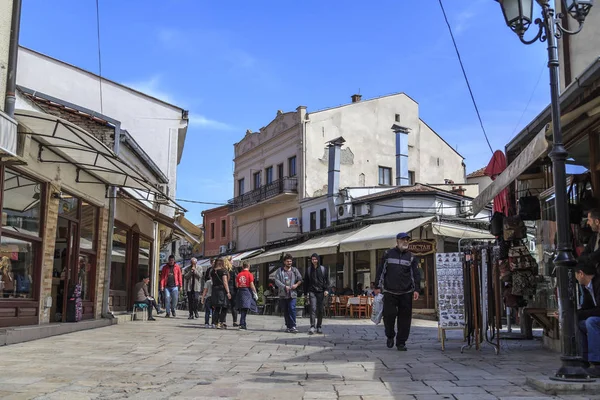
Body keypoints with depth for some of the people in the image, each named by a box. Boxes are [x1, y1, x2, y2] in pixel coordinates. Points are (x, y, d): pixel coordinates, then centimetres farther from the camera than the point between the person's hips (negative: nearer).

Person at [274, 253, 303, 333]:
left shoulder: (295, 270, 11)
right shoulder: (280, 271, 6)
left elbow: (300, 279, 15)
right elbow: (277, 280, -4)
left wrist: (296, 284, -5)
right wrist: (284, 286, -16)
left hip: (292, 294, -1)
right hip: (283, 294, 1)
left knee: (292, 309, -14)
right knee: (285, 311, 6)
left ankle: (293, 326, -13)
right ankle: (288, 326, 16)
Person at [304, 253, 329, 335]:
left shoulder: (323, 269, 5)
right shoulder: (309, 270, 7)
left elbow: (327, 280, 5)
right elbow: (306, 282, 10)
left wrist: (326, 290, -6)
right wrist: (306, 292, 6)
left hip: (321, 292, 1)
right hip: (312, 292, -1)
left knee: (320, 310, 4)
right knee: (313, 308, -13)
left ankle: (319, 327, 13)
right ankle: (312, 327, -19)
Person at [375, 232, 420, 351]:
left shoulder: (411, 257, 10)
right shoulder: (388, 254, 8)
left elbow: (416, 274, 7)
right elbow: (380, 271, 9)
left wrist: (416, 289, -5)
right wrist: (377, 287, 5)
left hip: (406, 293, 1)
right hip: (389, 292, -1)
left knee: (405, 318, 1)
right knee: (389, 314, -6)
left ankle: (401, 342, 12)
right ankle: (390, 336, 21)